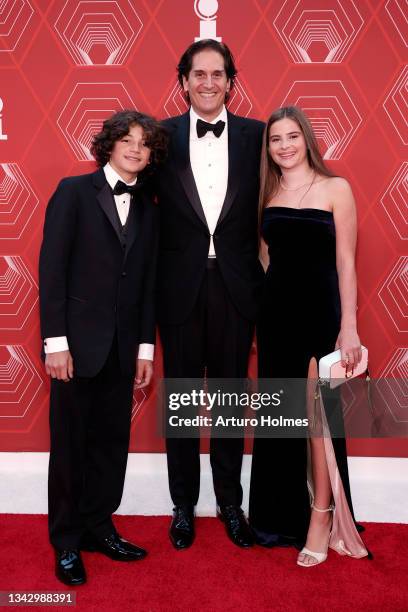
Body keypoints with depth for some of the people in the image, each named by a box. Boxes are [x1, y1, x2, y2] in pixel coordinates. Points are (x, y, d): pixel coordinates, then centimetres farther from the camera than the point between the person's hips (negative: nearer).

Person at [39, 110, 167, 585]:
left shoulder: (147, 208, 11)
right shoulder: (74, 191, -3)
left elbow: (147, 282, 11)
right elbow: (51, 267, -8)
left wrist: (146, 348, 8)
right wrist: (55, 341, -13)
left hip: (122, 346, 5)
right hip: (78, 341, -4)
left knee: (112, 441, 11)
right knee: (70, 443, 7)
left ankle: (98, 527, 29)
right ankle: (66, 542, 23)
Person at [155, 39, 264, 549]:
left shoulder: (256, 136, 2)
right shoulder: (163, 136, 1)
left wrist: (263, 277, -3)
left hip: (235, 285, 1)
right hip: (180, 287, 0)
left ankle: (230, 502, 31)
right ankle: (183, 504, 29)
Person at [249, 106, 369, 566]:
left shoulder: (335, 189, -2)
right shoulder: (268, 193, 9)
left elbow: (345, 263, -6)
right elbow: (267, 256, 12)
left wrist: (349, 327, -11)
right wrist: (263, 310, 3)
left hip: (319, 310, -4)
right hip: (275, 311, 4)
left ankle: (320, 519, 14)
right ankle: (283, 512, 27)